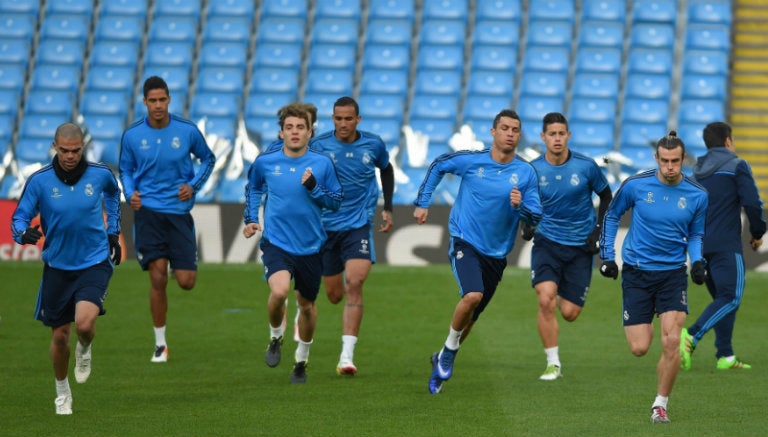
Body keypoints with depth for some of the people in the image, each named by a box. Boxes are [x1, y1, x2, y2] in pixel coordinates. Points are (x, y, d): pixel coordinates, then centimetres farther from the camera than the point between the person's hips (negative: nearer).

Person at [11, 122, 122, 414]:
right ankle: (62, 393, 33)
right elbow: (19, 218, -5)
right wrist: (25, 232, -28)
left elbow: (113, 192, 19)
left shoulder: (99, 174, -6)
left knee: (84, 323, -24)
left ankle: (84, 349, 15)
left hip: (95, 262, -1)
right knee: (59, 336, 7)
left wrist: (113, 231, 17)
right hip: (57, 267, 1)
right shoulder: (39, 180, -10)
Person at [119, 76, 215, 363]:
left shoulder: (187, 131, -3)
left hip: (179, 211, 0)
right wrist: (130, 193, -4)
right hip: (148, 212, 0)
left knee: (186, 282, -4)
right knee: (158, 278, -8)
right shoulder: (132, 135, 0)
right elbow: (125, 169, 15)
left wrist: (193, 185, -2)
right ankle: (160, 343, 6)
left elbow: (208, 159, 13)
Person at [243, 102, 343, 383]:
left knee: (307, 305, 13)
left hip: (310, 247, 1)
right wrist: (250, 219, 11)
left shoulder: (322, 163, -4)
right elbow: (253, 188, 20)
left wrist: (313, 186, -16)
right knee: (279, 291, -27)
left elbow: (336, 201, 0)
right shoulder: (265, 162, -1)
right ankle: (275, 337, 4)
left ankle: (302, 360, 36)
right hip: (276, 243, -1)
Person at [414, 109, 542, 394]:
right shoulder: (471, 160, -8)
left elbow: (536, 216, -1)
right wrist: (422, 202, 10)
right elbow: (438, 166, 11)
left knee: (470, 316, 12)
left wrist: (520, 206, -22)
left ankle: (443, 360, 35)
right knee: (473, 295, -28)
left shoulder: (526, 173, -3)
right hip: (464, 242, -3)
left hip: (496, 253, 3)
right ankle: (449, 351, -5)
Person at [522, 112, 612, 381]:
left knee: (569, 313, -2)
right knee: (546, 299, -22)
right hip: (547, 242, 0)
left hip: (580, 247, 0)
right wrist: (526, 225, -9)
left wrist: (599, 231, -2)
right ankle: (553, 363, -9)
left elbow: (606, 196, 8)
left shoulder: (586, 166, -7)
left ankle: (564, 296, 38)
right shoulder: (533, 170, -5)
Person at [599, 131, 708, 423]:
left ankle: (660, 404, 5)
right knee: (639, 348, -4)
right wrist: (607, 255, 4)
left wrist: (698, 261, -6)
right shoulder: (635, 185, -8)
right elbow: (611, 216, 9)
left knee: (671, 343, -14)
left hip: (673, 273, 1)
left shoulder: (697, 195, -3)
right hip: (636, 272, -1)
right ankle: (639, 326, 36)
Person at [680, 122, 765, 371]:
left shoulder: (697, 171, 16)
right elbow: (752, 203, -10)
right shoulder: (736, 166, -4)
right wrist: (757, 233, 4)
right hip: (726, 245, -7)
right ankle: (691, 336, -29)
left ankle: (725, 356, 7)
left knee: (722, 298, 13)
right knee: (731, 298, -11)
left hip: (701, 245, 8)